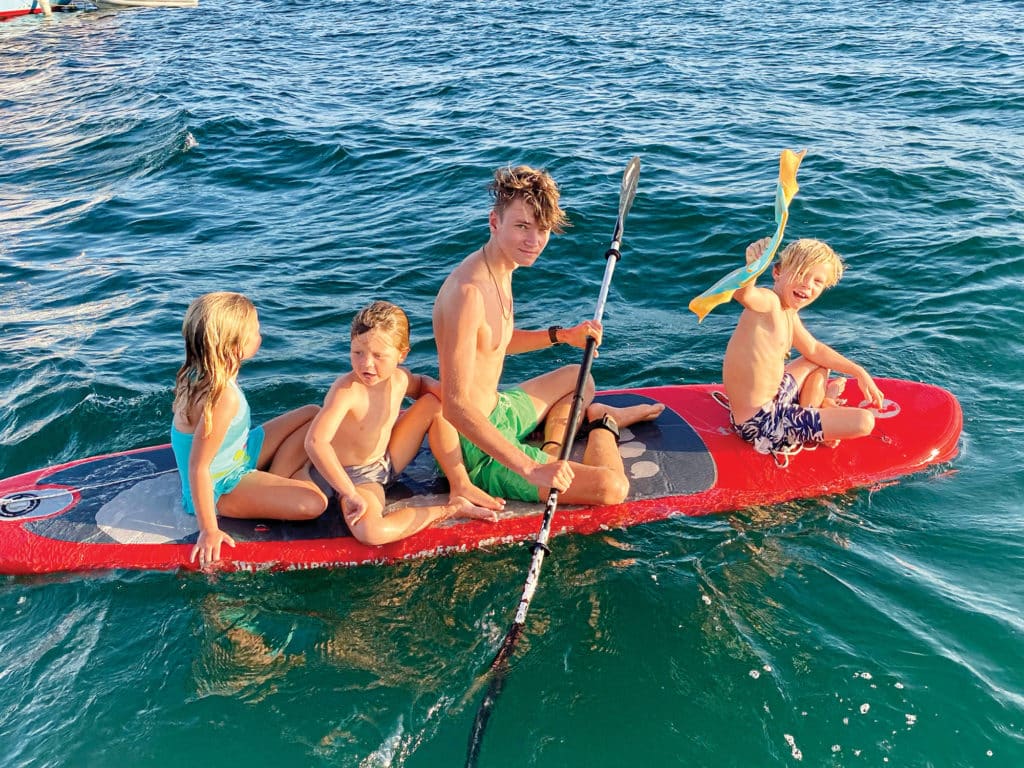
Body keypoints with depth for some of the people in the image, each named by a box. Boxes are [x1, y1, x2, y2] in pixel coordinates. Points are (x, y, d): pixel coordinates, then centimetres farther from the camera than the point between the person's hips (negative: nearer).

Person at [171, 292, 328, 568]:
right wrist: (209, 531, -27)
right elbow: (198, 468, -31)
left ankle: (276, 484, 0)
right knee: (313, 503, -27)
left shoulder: (199, 373, -8)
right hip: (221, 487, -9)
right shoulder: (223, 397, -35)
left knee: (313, 414, 7)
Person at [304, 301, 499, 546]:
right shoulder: (347, 390, -32)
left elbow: (421, 383, 18)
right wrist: (351, 495, -41)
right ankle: (448, 509, -18)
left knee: (435, 403, 2)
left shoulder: (399, 379, -9)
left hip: (386, 461, 7)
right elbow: (315, 442, -44)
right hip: (355, 476, -7)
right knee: (369, 532, -38)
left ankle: (460, 486, 3)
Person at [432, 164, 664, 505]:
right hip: (478, 450, -10)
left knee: (578, 378, 33)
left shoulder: (501, 267, 1)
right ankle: (600, 419, 12)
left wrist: (563, 335, 5)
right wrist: (530, 469, -38)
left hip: (499, 409, 10)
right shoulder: (469, 291, -30)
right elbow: (456, 406, -36)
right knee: (612, 487, -14)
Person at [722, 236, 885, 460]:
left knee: (819, 364, 34)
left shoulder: (788, 312, 7)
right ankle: (822, 400, 19)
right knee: (864, 422, -9)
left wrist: (860, 373, 21)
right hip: (761, 423, -10)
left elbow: (814, 349, 22)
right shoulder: (768, 302, -24)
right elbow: (741, 293, -48)